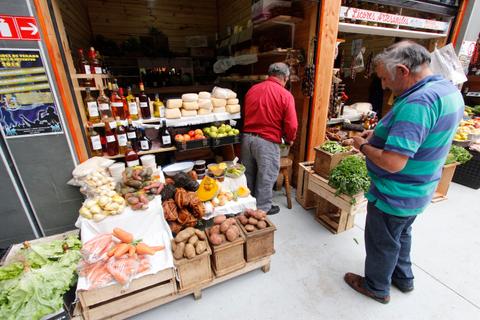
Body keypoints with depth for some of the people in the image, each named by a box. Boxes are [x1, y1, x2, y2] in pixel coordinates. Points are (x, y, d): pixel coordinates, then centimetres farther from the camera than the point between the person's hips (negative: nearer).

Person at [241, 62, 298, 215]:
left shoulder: (252, 89, 7)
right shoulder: (285, 95, -9)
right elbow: (291, 125, -11)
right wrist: (289, 139, 9)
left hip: (247, 137, 6)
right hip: (267, 142, -5)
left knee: (248, 174, 20)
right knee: (266, 177, 12)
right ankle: (262, 209, 28)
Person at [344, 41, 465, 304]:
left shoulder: (417, 102, -31)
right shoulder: (449, 90, 1)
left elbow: (393, 163, -35)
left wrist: (363, 146, -18)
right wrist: (381, 135, 4)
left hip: (395, 195, -9)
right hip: (418, 192, 9)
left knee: (382, 243, 14)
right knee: (401, 235, 30)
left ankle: (377, 287, 39)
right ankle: (403, 278, 52)